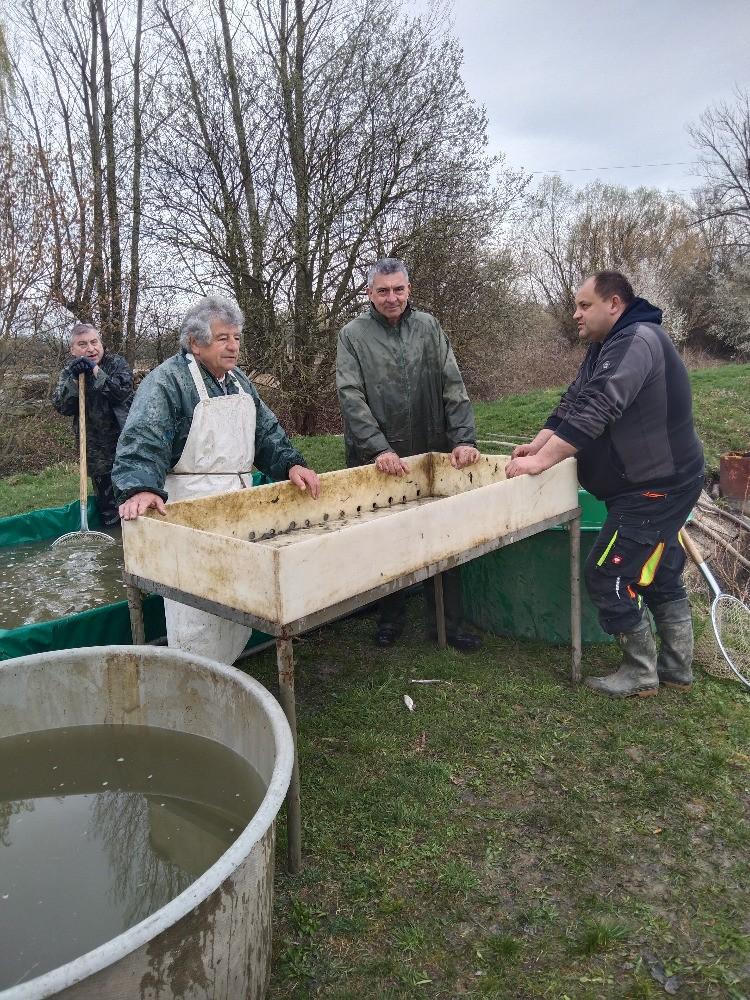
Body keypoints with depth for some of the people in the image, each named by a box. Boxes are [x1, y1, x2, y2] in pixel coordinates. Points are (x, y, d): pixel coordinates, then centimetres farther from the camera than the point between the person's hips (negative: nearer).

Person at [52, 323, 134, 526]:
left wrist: (96, 372, -24)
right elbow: (62, 407, -7)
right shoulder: (68, 372, 6)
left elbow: (123, 391, -19)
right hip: (96, 449, 3)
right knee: (106, 501, 10)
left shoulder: (117, 363, -2)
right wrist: (73, 379, -19)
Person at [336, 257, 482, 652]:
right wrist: (379, 449, -20)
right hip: (376, 457, -1)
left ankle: (450, 621, 17)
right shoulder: (353, 334, -1)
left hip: (430, 454, 2)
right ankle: (391, 616, 25)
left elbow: (452, 386, 1)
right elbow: (351, 396, -10)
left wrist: (463, 438, -12)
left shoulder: (428, 327, 5)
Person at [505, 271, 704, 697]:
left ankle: (641, 673, 11)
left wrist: (542, 462, -31)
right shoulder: (607, 347, 13)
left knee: (609, 575, -6)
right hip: (655, 484, 10)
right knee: (661, 575, 17)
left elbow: (595, 410, -31)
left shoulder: (637, 341, -21)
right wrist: (539, 443, -4)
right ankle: (677, 668, 30)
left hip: (658, 487, -10)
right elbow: (573, 402, 11)